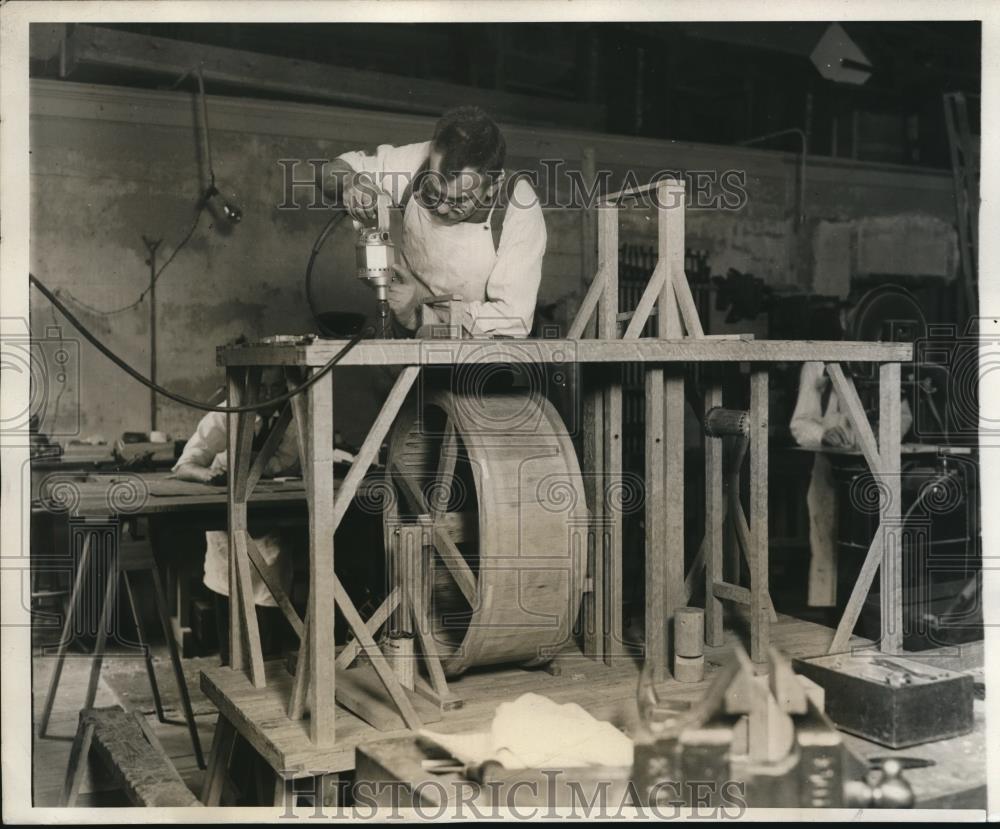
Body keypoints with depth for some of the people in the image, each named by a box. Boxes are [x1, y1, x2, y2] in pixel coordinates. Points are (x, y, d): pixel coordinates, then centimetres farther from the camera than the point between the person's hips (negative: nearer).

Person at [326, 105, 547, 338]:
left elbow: (513, 323, -23)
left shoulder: (521, 212, -23)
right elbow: (336, 169, 0)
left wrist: (424, 303, -25)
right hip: (407, 337, 2)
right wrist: (349, 183, -24)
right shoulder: (420, 161, -15)